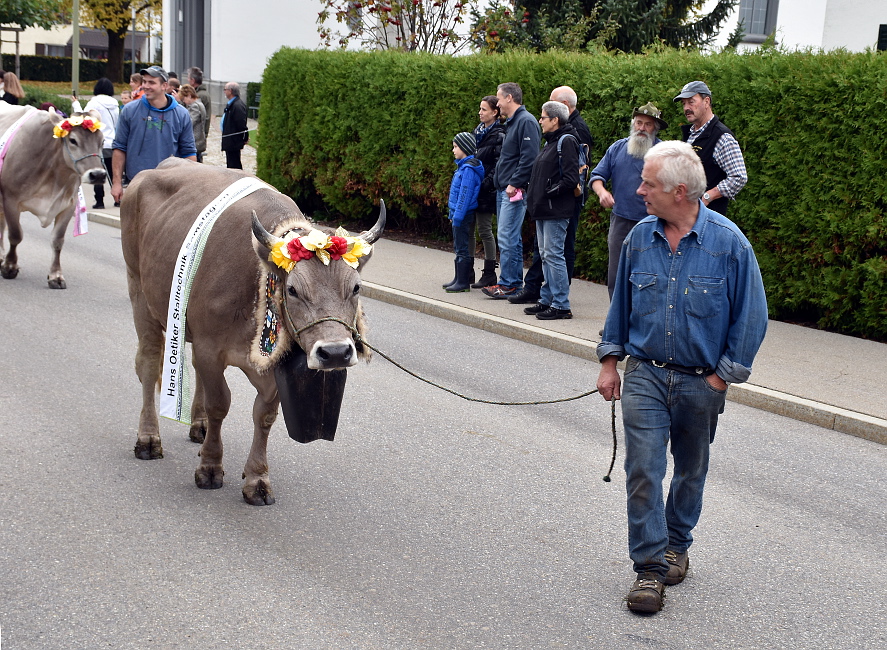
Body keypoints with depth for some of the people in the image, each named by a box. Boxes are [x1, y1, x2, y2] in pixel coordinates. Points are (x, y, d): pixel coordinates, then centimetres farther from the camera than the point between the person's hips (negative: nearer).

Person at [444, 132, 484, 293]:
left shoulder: (469, 168, -17)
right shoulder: (463, 166, 14)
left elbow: (465, 194, -21)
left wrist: (457, 215, -22)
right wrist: (453, 213, 20)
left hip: (465, 215, -11)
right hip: (459, 214, 11)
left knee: (463, 248, -6)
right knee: (459, 248, 16)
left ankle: (463, 282, -2)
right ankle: (460, 279, 24)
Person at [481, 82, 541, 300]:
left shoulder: (526, 122, -12)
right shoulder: (511, 122, 19)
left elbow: (529, 158, -20)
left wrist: (515, 184, -22)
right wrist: (500, 180, 17)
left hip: (515, 191, -11)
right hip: (504, 190, 11)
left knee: (507, 238, -10)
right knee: (511, 238, 12)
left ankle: (508, 284, -7)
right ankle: (514, 282, 17)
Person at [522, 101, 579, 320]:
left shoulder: (566, 141, -12)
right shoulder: (550, 141, 18)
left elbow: (570, 179, -20)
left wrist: (548, 193, -16)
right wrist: (534, 198, 12)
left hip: (556, 211, -10)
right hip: (543, 210, 10)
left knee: (554, 255, -8)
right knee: (545, 255, 13)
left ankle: (561, 305, -4)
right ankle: (546, 300, 20)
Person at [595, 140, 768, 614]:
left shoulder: (728, 243, -13)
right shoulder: (639, 238, -1)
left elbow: (751, 315, -6)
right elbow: (621, 303, 12)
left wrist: (723, 375, -6)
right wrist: (610, 360, 10)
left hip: (700, 381, -1)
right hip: (644, 374, 2)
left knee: (691, 470, 15)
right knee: (643, 470, -7)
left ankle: (676, 545, 35)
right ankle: (649, 566, 1)